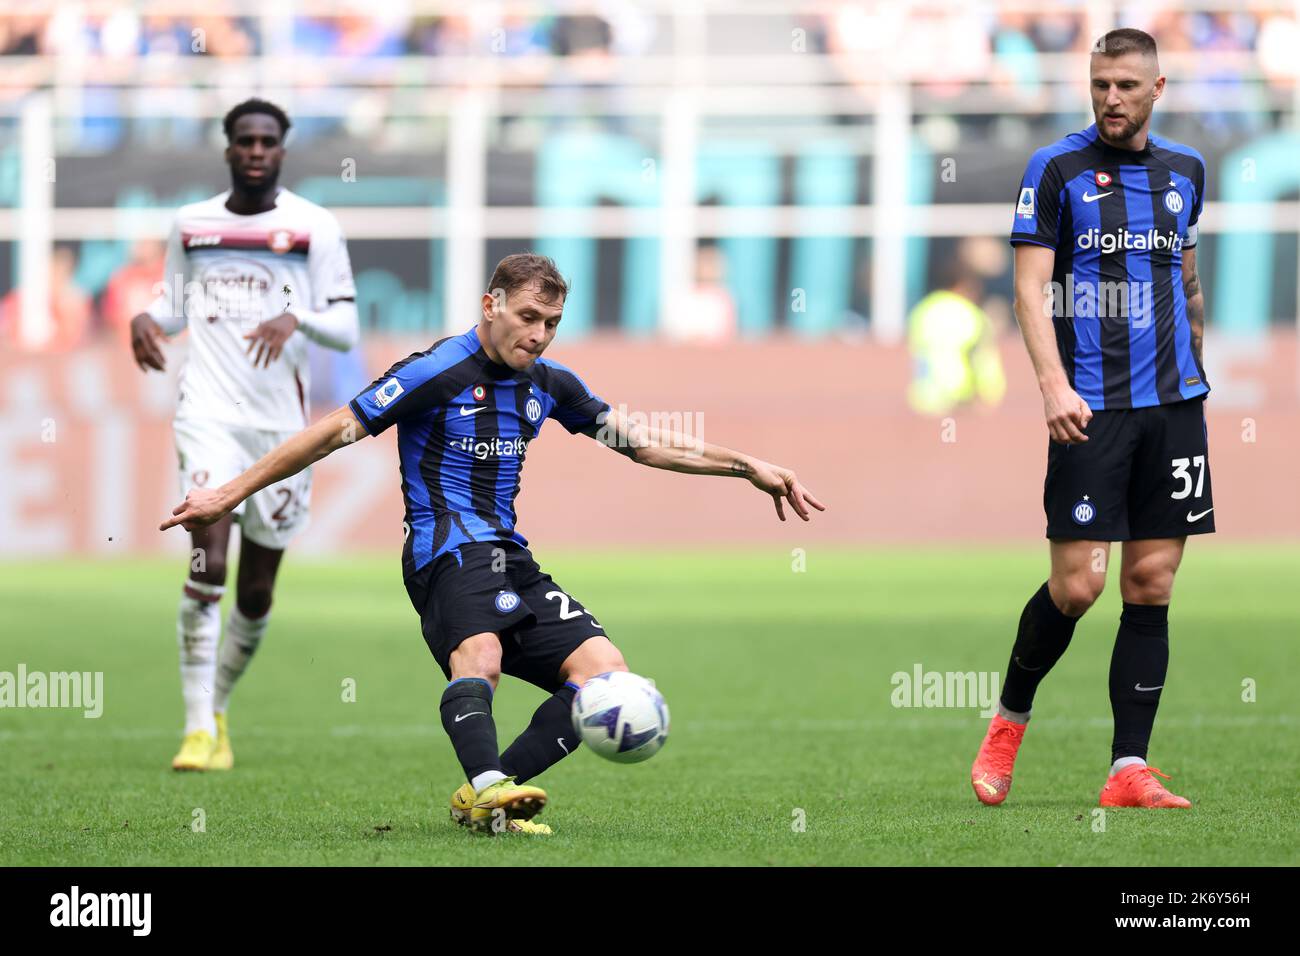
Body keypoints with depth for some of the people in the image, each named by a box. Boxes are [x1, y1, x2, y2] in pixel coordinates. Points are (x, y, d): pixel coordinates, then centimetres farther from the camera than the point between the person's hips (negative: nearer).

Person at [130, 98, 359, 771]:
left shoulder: (314, 228, 2)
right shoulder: (191, 224, 10)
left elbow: (345, 329, 1)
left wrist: (295, 318, -19)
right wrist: (148, 318, 0)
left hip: (281, 420, 0)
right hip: (208, 408, 0)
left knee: (256, 593, 5)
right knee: (209, 556, -18)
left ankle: (217, 705, 29)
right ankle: (198, 728, -17)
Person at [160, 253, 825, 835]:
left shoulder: (547, 384, 14)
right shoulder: (437, 373, -7)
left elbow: (641, 443, 21)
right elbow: (334, 433, -5)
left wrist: (747, 466, 15)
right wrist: (229, 495, -5)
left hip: (510, 559, 8)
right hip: (448, 546, -7)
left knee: (605, 676, -10)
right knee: (480, 652, -37)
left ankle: (481, 797, -15)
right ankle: (490, 788, -59)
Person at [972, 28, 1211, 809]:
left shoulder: (1184, 170, 12)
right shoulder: (1057, 169, -2)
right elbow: (1031, 285, -6)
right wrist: (1054, 384, -18)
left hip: (1171, 400, 4)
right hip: (1090, 406, -4)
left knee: (1152, 585, 0)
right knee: (1079, 583, -9)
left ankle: (1130, 771, 2)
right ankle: (1010, 720, 15)